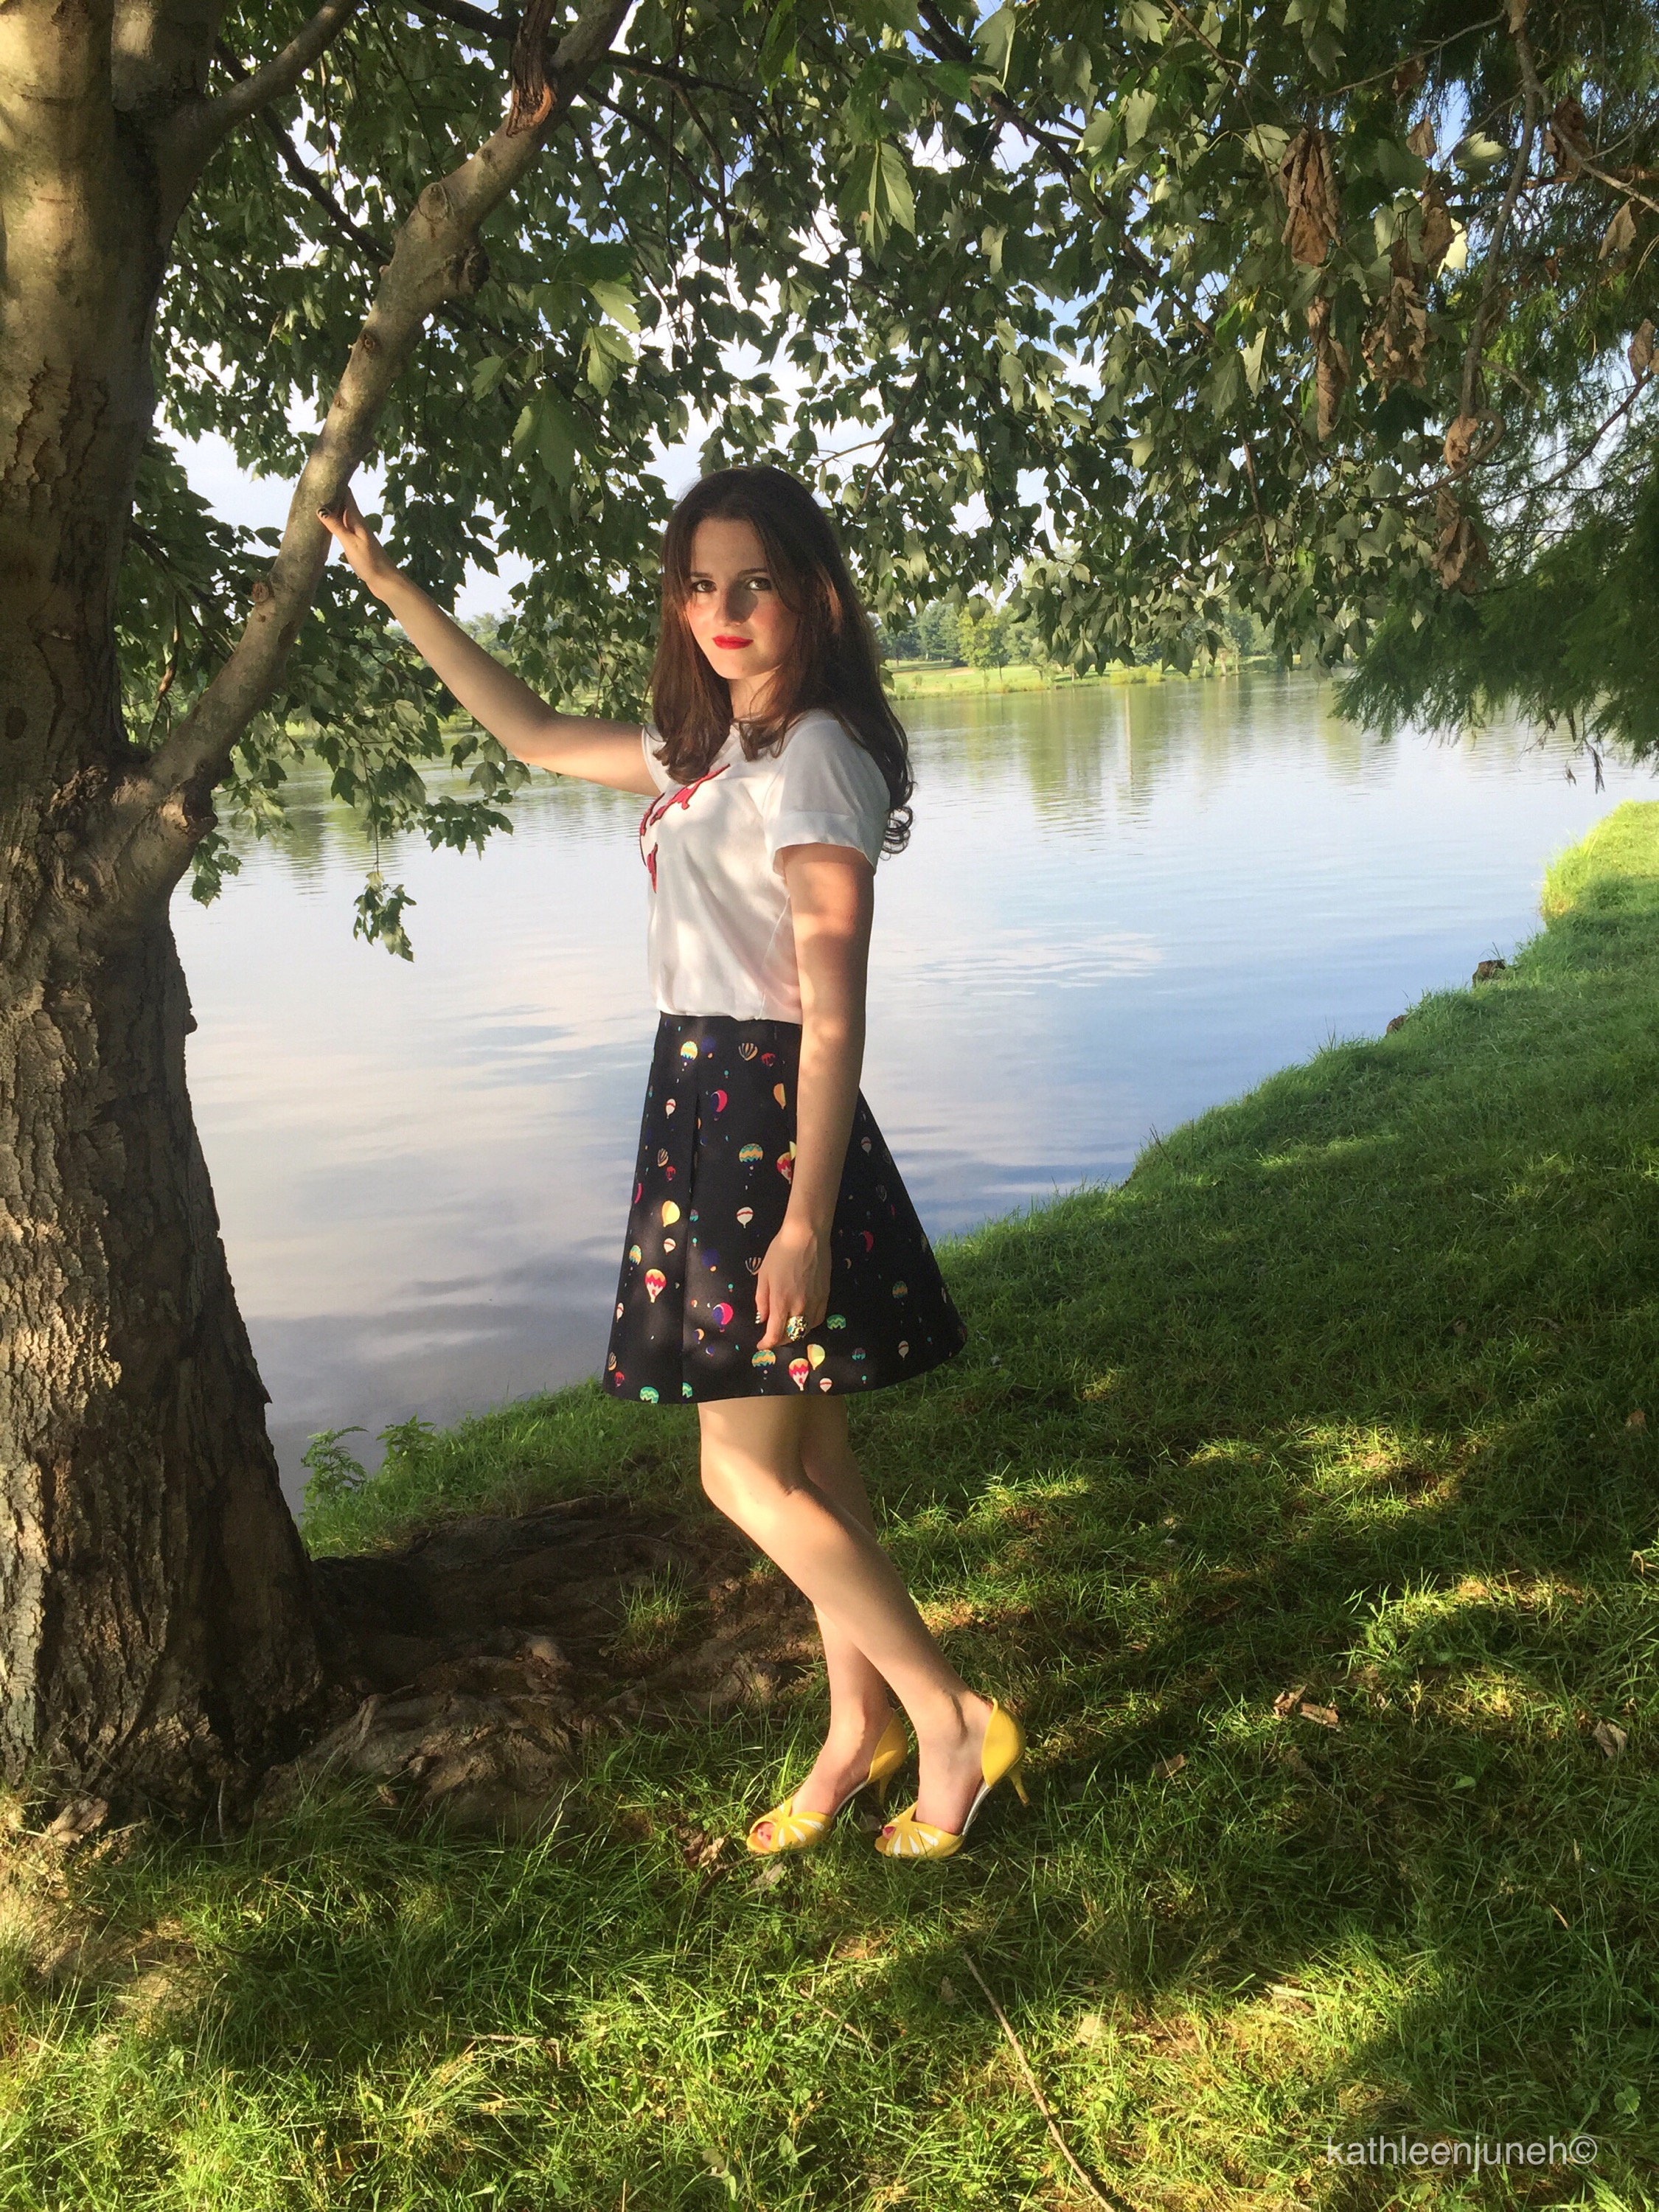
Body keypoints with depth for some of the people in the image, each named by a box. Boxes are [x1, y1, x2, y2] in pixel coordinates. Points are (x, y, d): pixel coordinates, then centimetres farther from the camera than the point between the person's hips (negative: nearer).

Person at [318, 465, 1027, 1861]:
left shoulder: (816, 758, -14)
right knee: (802, 1454, 13)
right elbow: (532, 732, 25)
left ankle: (953, 1719, 10)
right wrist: (385, 582, 26)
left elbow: (833, 1007, -19)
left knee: (748, 1471, -5)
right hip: (710, 1109, 9)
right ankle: (861, 1729, 27)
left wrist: (806, 1215, -23)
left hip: (776, 1118, -9)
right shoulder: (708, 750, 14)